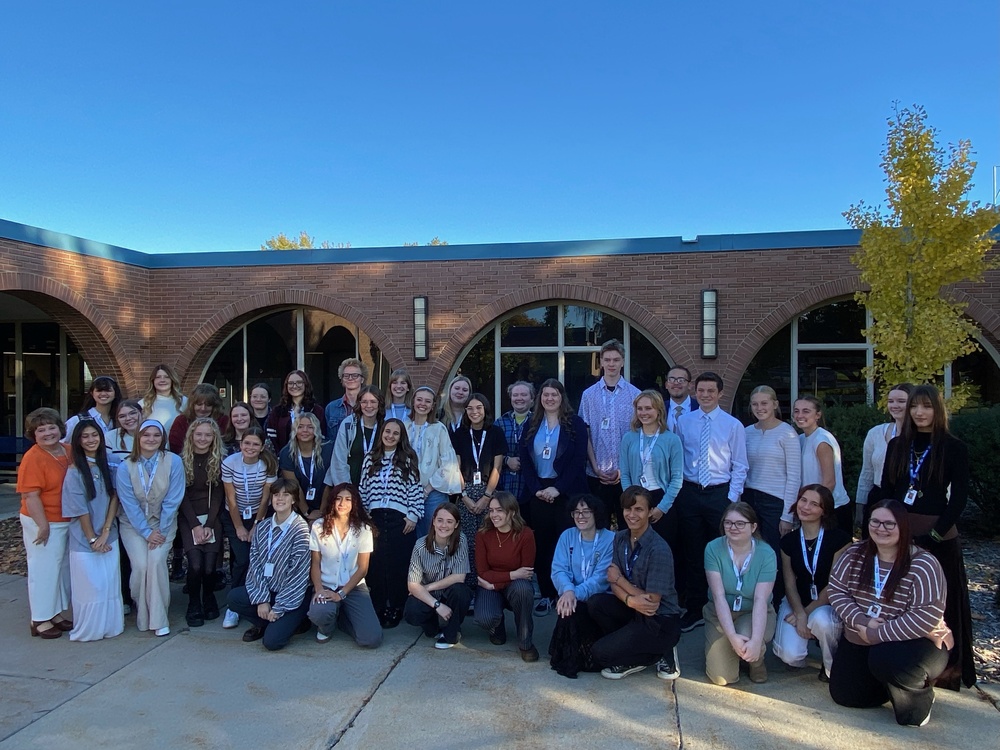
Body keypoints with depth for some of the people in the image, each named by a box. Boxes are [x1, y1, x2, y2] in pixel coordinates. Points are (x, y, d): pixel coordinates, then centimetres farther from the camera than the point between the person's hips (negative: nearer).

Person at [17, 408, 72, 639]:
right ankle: (40, 620, 17)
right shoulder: (33, 458, -18)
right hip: (43, 522, -7)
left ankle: (57, 613, 31)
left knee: (62, 568, 17)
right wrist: (43, 525, -19)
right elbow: (30, 496, -20)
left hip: (68, 522, 7)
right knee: (44, 570, 3)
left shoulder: (69, 452, 3)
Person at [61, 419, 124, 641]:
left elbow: (114, 497, 0)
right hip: (84, 540, -4)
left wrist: (105, 532, -9)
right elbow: (80, 510, -10)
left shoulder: (107, 464, 4)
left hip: (109, 537, 4)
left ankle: (110, 626, 22)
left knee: (110, 585, 8)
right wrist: (92, 539, -8)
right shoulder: (75, 472, -10)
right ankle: (88, 630, 19)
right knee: (89, 587, 3)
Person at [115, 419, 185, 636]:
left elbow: (172, 501, -10)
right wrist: (147, 532, -12)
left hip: (163, 522, -1)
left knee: (156, 561, -21)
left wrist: (160, 531, -12)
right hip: (133, 524, 1)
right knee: (140, 565, -17)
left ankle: (159, 618, -9)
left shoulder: (174, 462, -11)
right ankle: (142, 616, 6)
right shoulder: (125, 467, -8)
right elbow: (129, 504, -8)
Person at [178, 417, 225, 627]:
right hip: (188, 518, 0)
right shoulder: (182, 459, 0)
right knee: (195, 564, -18)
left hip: (212, 517, 0)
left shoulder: (219, 460, 1)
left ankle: (209, 601, 17)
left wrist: (209, 525, -10)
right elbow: (182, 495, -2)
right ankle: (194, 607, 4)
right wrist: (195, 525, -10)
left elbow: (218, 494, -1)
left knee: (209, 565, -12)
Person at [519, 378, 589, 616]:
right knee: (541, 544, 4)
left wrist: (558, 488, -13)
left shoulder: (575, 423, 0)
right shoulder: (532, 425, 11)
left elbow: (579, 461, -6)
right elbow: (525, 460, 6)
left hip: (566, 492, -3)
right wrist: (536, 489, -7)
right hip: (538, 492, 3)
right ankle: (546, 594, 14)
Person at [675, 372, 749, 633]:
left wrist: (732, 499, -6)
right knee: (692, 553, 10)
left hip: (720, 494, -1)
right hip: (689, 493, 2)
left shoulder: (733, 425, -1)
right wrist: (677, 492, 1)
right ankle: (694, 609, 23)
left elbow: (739, 467, 0)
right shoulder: (683, 422, 4)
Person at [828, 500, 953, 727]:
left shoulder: (923, 564, -18)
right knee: (844, 696, -2)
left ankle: (919, 698, -1)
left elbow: (928, 615, -26)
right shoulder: (855, 554, -3)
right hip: (859, 643, 5)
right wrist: (863, 621, -21)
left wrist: (877, 634, -24)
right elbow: (836, 590, -3)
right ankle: (892, 683, 27)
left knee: (885, 659, -36)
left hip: (914, 645, -5)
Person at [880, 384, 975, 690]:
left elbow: (959, 497, -6)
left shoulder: (954, 448, -4)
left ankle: (945, 667, 15)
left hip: (937, 536, -4)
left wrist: (937, 532, -13)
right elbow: (886, 490, 8)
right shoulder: (897, 445, 7)